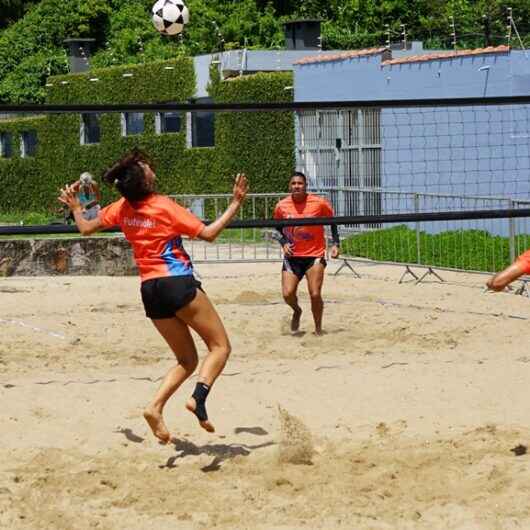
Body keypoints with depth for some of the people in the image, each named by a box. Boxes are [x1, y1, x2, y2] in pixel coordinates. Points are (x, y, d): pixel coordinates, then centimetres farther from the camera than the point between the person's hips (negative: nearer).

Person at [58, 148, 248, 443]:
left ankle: (156, 407, -8)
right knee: (220, 346, -2)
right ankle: (199, 397, -27)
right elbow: (209, 234, -9)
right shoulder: (164, 206, -8)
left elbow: (86, 228, 21)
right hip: (178, 283, -6)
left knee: (187, 360, 14)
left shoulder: (122, 209, 8)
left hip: (150, 290, 6)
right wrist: (236, 204, -5)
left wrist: (75, 207, 40)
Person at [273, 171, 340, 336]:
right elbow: (278, 227, 13)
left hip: (315, 255, -2)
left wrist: (335, 244, -3)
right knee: (287, 294, -7)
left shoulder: (319, 203, -10)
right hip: (292, 256, 2)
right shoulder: (281, 206, -5)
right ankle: (297, 311, 28)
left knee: (315, 295, -9)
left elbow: (332, 220, 5)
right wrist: (284, 242, -4)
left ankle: (318, 328, 13)